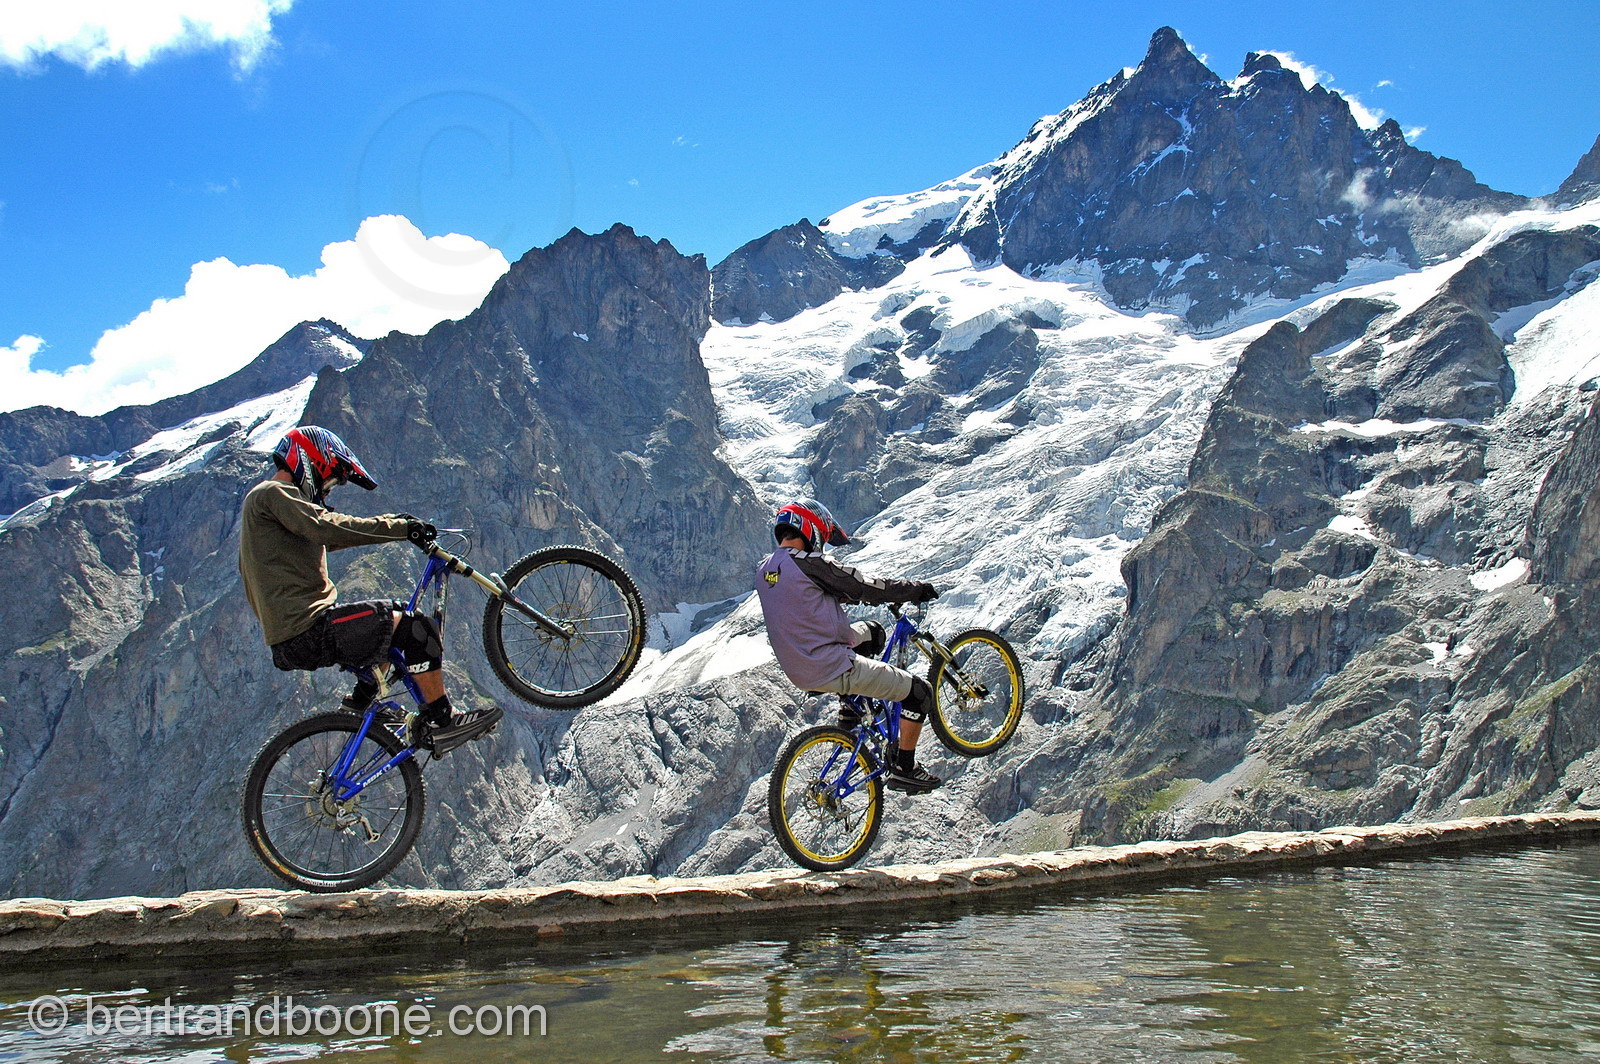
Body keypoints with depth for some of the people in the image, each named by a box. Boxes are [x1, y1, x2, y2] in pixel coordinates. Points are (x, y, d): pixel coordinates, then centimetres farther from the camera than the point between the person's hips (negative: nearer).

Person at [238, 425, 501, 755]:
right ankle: (440, 724, -10)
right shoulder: (272, 494, -9)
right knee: (415, 628, -15)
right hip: (307, 633, -11)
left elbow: (323, 539, 28)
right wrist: (401, 528, -20)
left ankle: (362, 701, 26)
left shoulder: (267, 499, 24)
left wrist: (390, 523, 19)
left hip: (289, 635, 11)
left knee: (396, 615, 26)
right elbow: (329, 528, -23)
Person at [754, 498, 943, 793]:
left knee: (871, 632, 30)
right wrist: (916, 589, 3)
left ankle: (852, 712, 29)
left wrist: (870, 593, 25)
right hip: (831, 669, -9)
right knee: (920, 692, 2)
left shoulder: (765, 569, 7)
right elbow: (864, 587, -11)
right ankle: (904, 770, 12)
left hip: (796, 667, 9)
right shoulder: (808, 564, -19)